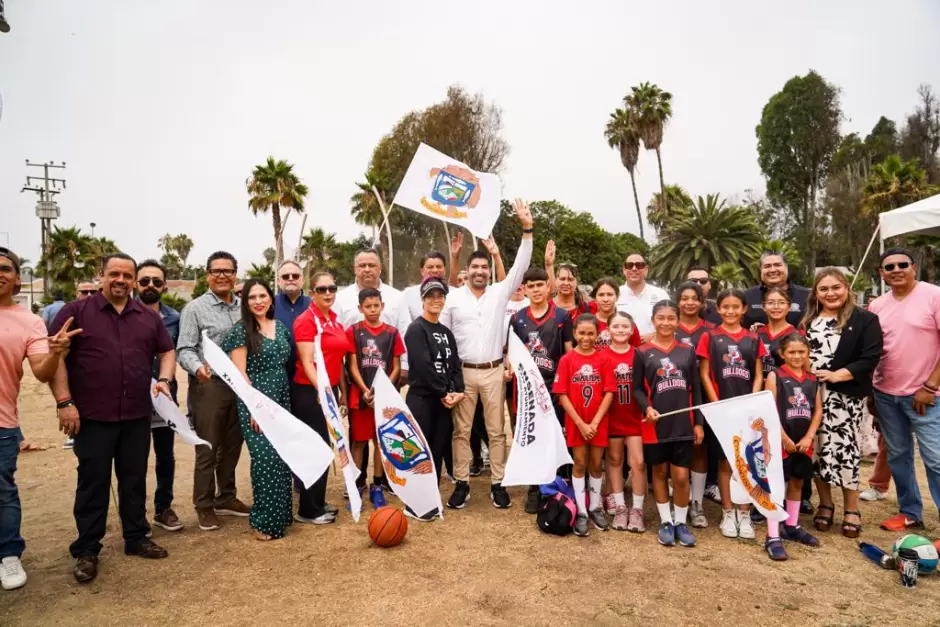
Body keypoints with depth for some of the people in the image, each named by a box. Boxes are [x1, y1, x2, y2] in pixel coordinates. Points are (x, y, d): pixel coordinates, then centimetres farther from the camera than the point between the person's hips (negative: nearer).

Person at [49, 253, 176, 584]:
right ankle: (86, 550, 20)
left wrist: (164, 380, -2)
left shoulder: (149, 317, 10)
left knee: (135, 480, 13)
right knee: (92, 483, 6)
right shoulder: (75, 312, -2)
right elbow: (55, 357, -5)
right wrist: (64, 401, -12)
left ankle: (136, 538, 27)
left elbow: (167, 351, 17)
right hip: (92, 416, -3)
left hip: (137, 416, 4)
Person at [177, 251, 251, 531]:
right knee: (208, 448, 4)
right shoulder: (195, 308, -4)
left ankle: (226, 497, 31)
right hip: (209, 385, -4)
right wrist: (198, 367, -29)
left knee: (232, 445, 15)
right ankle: (204, 505, 19)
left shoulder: (244, 306, 8)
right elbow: (184, 350, -10)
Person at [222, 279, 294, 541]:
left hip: (282, 402, 5)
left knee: (283, 459, 6)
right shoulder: (241, 330, -6)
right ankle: (264, 521, 7)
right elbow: (239, 373, -10)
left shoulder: (280, 326, 10)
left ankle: (280, 515, 20)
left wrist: (285, 402, 11)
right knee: (266, 459, -7)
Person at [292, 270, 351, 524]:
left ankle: (318, 502, 29)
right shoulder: (306, 320, -13)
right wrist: (321, 388, -34)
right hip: (310, 392, -8)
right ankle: (308, 510, 12)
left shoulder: (335, 320, 11)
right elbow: (307, 362, -21)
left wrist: (342, 390, 18)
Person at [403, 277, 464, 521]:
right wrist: (444, 392, -14)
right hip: (421, 398, -7)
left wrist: (457, 391, -6)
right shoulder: (416, 329, -7)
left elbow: (455, 364, 9)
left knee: (437, 451, 10)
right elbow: (423, 366, -17)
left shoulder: (446, 332, 15)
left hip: (445, 399, 7)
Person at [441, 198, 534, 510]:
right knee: (461, 430, 7)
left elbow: (520, 267, -4)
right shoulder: (453, 297, 2)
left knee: (497, 430, 7)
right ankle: (461, 483, 18)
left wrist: (527, 229, -11)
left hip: (494, 371, 1)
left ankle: (498, 484, 18)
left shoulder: (500, 292, 4)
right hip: (462, 372, 0)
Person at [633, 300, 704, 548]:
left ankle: (681, 522, 22)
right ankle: (666, 522, 25)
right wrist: (646, 408, -19)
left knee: (681, 476, 2)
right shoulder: (643, 353, -1)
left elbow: (696, 389, 7)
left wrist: (699, 422, 4)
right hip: (655, 423, -1)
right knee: (659, 472, 11)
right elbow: (637, 388, 0)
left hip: (683, 423, 1)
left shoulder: (687, 351, 6)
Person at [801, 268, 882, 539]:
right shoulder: (806, 320, 13)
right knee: (818, 448, 7)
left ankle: (852, 509, 14)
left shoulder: (865, 320, 0)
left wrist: (837, 375, -17)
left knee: (844, 446, -2)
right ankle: (825, 505, 21)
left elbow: (870, 357, -8)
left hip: (846, 396, -3)